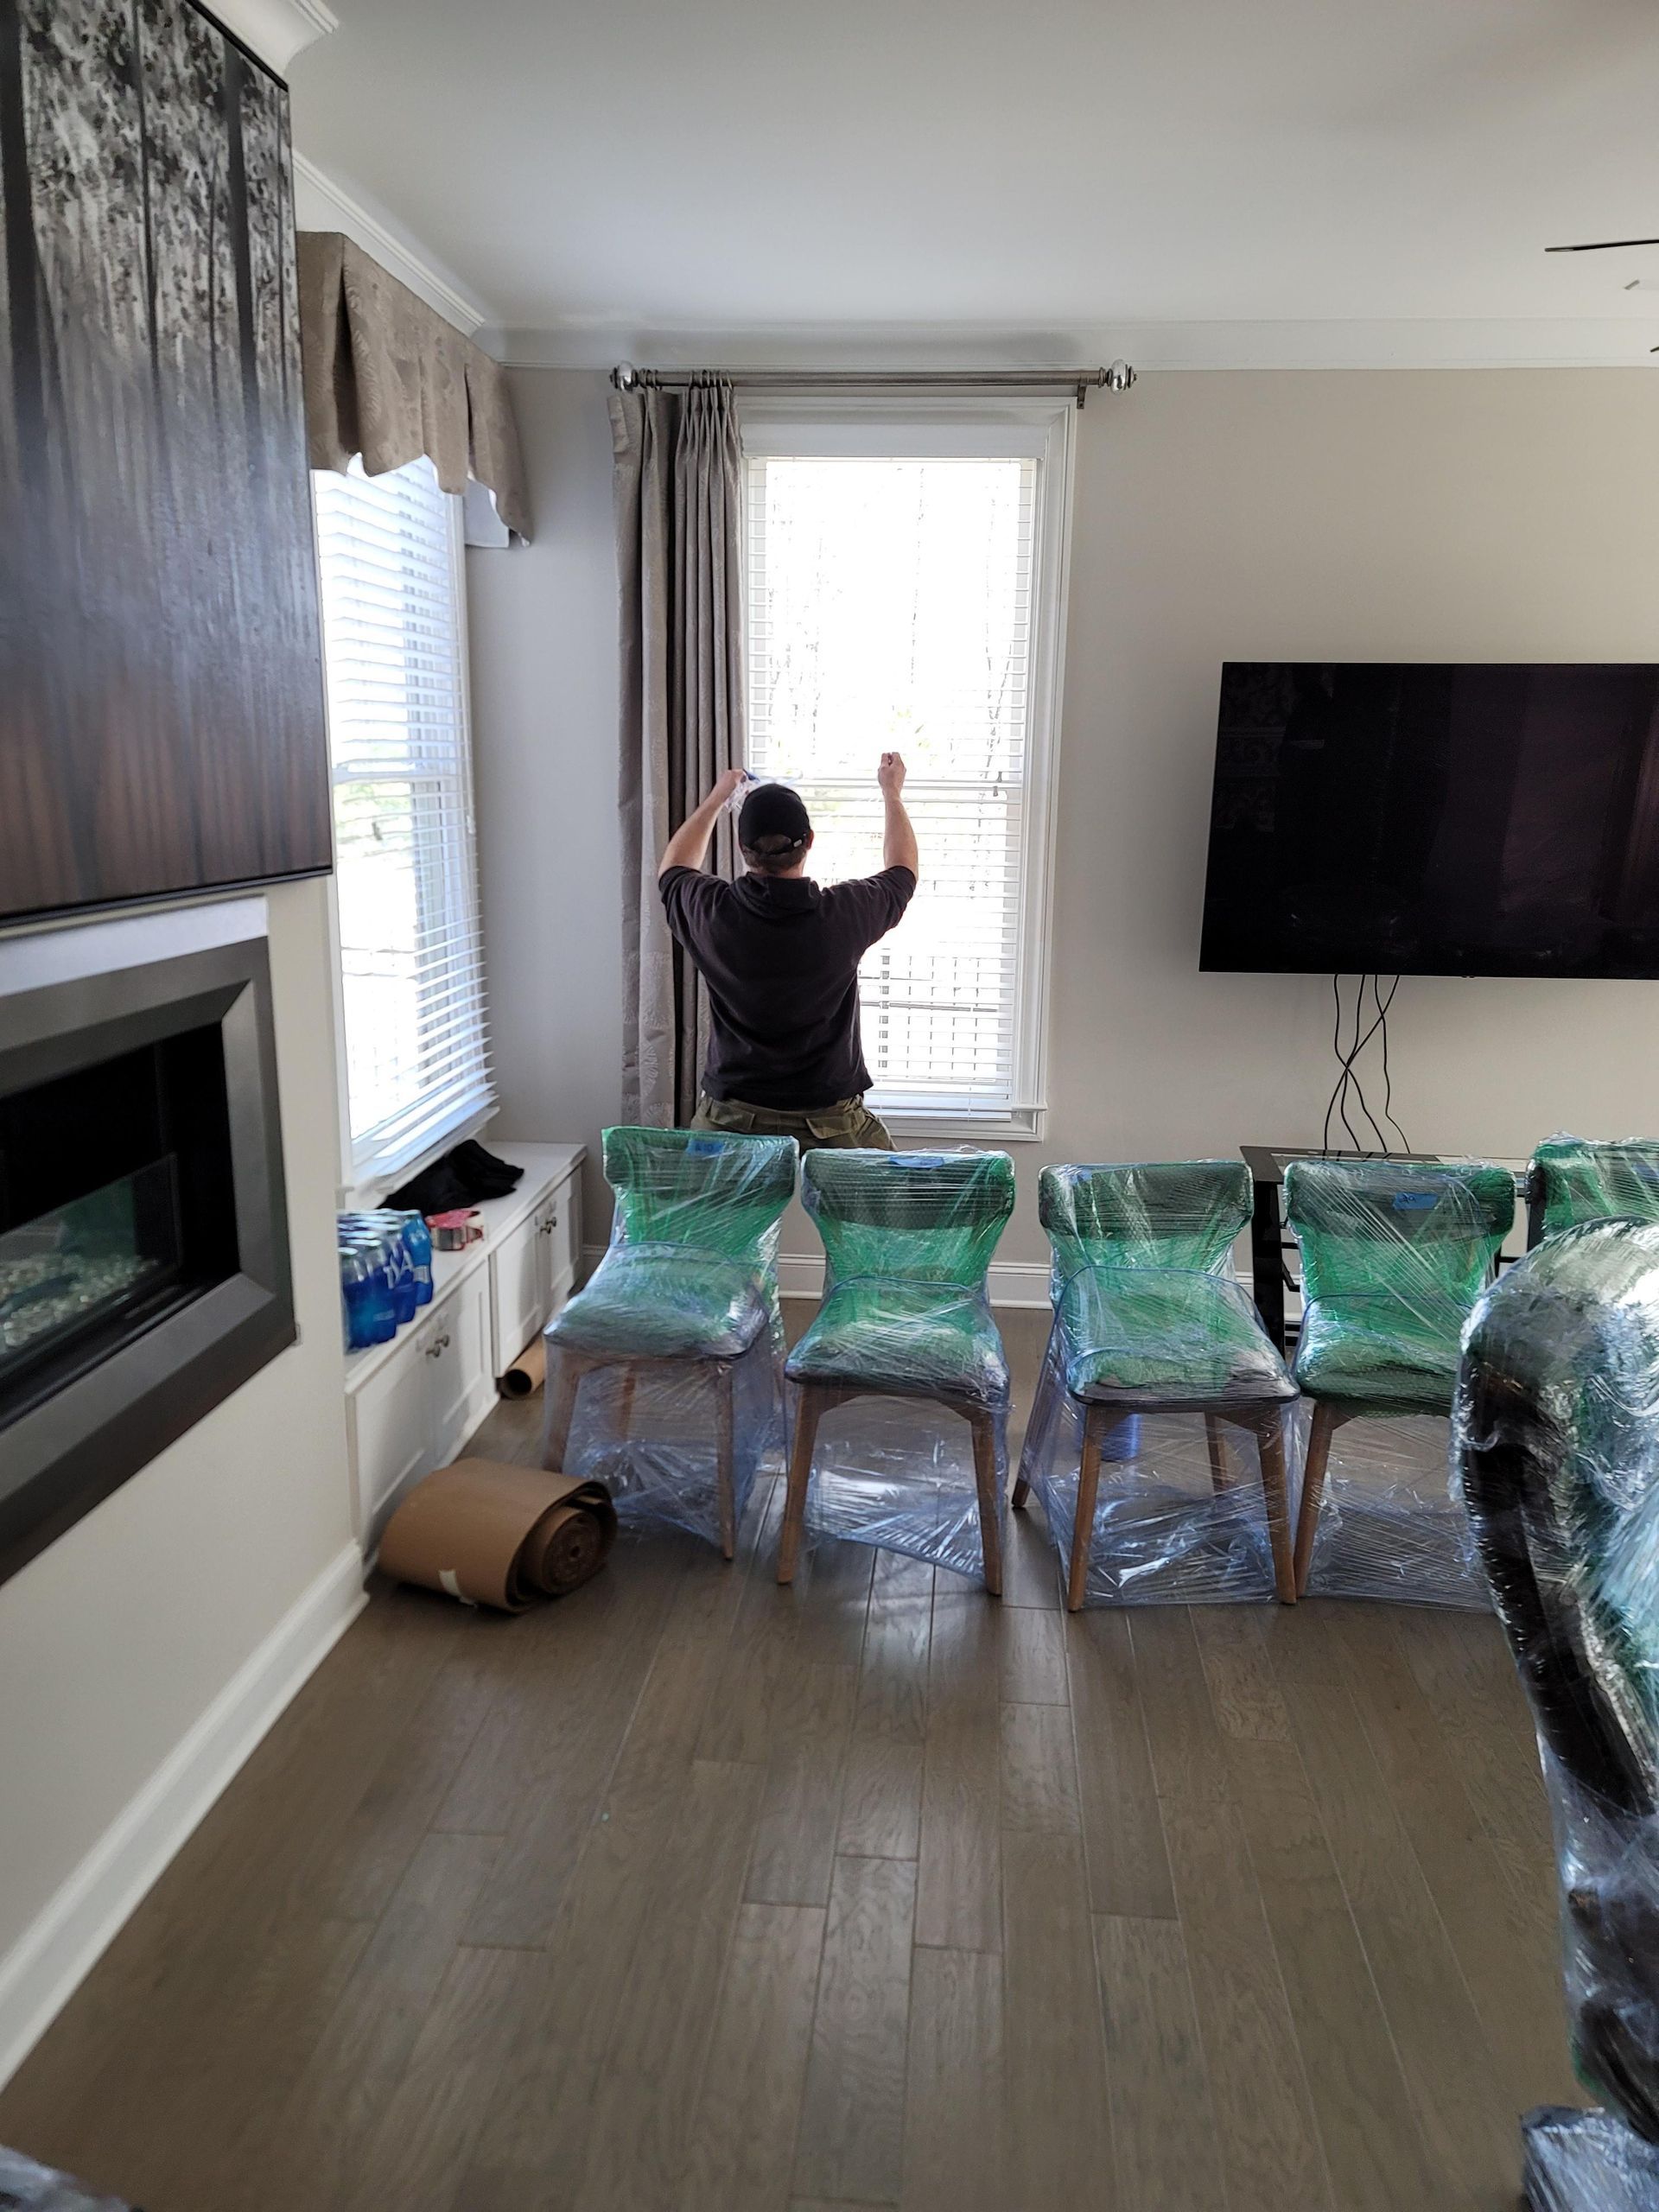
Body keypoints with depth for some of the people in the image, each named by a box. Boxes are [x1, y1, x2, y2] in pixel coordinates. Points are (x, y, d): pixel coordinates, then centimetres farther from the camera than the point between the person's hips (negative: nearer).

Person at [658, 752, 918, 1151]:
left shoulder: (713, 912, -9)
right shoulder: (843, 914, -11)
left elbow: (673, 870, 19)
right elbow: (902, 871, 14)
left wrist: (717, 797, 29)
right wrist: (892, 793, 29)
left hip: (730, 1118, 1)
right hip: (829, 1122, -1)